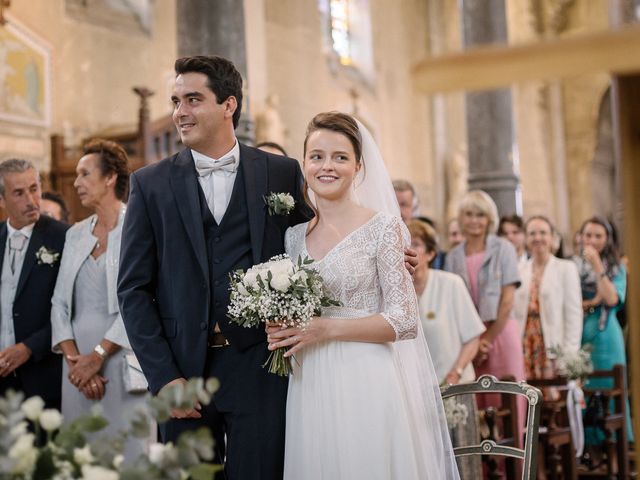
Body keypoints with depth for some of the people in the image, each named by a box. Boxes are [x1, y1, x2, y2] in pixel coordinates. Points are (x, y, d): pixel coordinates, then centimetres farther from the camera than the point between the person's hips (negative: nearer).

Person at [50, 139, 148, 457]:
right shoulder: (75, 234, 14)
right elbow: (60, 302, 9)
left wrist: (97, 355, -14)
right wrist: (74, 359, -6)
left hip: (122, 360, -5)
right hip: (78, 363, 5)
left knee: (126, 453, -5)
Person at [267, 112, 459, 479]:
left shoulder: (383, 227, -5)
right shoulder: (295, 234, 9)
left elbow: (404, 321, -11)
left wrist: (325, 329, -18)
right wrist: (282, 330, -4)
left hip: (365, 387, -4)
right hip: (310, 389, 4)